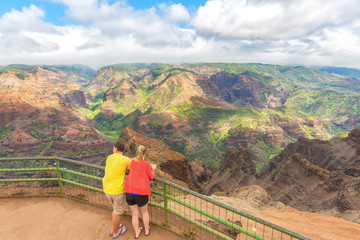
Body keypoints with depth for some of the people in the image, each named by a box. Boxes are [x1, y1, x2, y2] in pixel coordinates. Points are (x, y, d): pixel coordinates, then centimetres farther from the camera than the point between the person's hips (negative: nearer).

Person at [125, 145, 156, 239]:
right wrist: (153, 169, 22)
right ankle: (147, 230, 42)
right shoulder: (146, 164, -8)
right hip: (141, 193, -3)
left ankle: (137, 233, 39)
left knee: (135, 213, 24)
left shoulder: (131, 162, 4)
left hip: (129, 192, 3)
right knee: (144, 211, 24)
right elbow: (151, 177, 5)